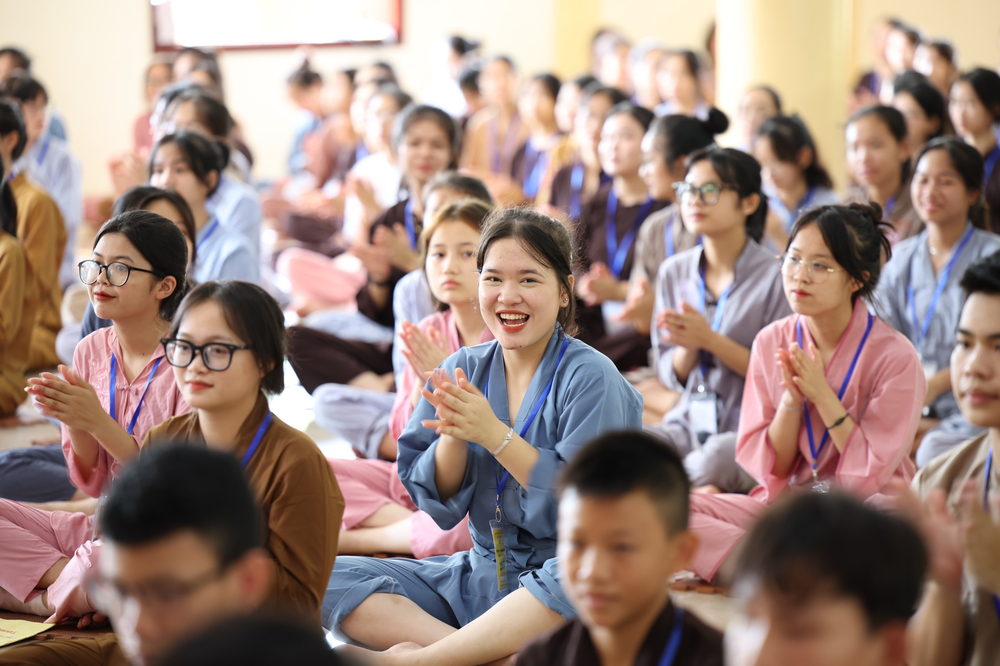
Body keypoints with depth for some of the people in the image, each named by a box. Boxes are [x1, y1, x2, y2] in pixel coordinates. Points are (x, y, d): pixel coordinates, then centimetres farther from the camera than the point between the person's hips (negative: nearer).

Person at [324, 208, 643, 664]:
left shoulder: (590, 378, -8)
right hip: (478, 574, 5)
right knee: (328, 578, -13)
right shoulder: (463, 369, 6)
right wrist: (453, 433, -15)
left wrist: (493, 434, -21)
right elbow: (436, 505, 5)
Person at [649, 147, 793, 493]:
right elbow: (671, 376, 14)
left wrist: (710, 340, -15)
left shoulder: (774, 277, -5)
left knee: (714, 458, -39)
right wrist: (688, 347, -10)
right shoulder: (673, 272, 12)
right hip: (689, 422, 4)